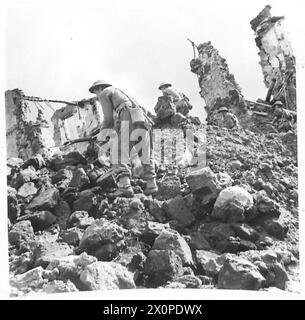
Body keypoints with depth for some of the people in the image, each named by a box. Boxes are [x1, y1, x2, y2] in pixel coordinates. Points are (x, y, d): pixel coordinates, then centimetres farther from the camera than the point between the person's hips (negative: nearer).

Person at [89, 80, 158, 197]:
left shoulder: (104, 93, 16)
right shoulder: (119, 92, 40)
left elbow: (109, 118, 6)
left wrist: (101, 133, 19)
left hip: (129, 122, -8)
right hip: (143, 121, 8)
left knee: (120, 156, -11)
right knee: (146, 155, 18)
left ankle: (125, 187, -26)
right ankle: (151, 185, 18)